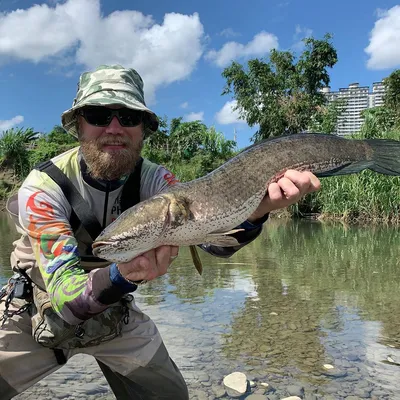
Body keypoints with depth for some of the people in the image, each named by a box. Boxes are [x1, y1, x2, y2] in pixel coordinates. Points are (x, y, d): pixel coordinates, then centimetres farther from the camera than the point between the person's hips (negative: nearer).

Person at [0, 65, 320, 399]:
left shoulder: (153, 180, -19)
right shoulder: (42, 189, -28)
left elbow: (212, 235, -32)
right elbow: (65, 296, -35)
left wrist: (255, 211, -54)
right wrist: (122, 275, -56)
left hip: (115, 310, 2)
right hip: (40, 307, -2)